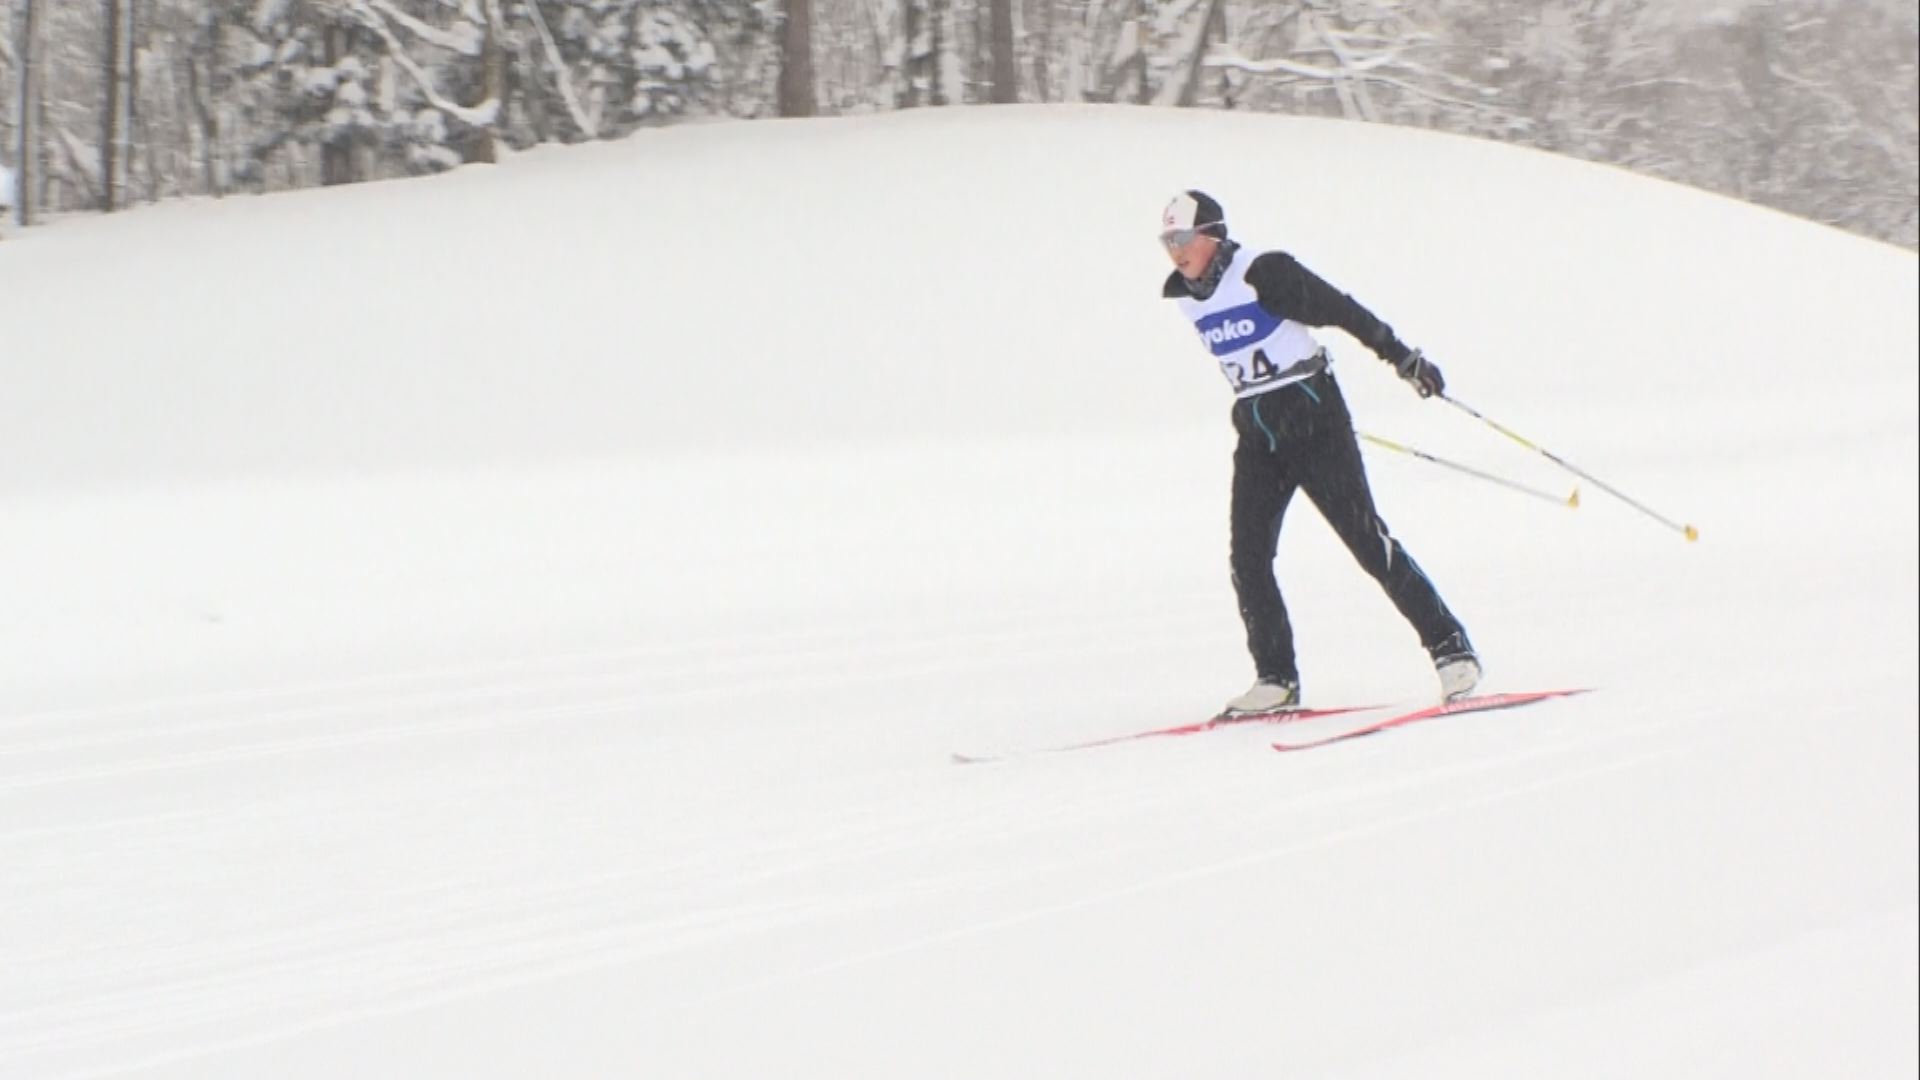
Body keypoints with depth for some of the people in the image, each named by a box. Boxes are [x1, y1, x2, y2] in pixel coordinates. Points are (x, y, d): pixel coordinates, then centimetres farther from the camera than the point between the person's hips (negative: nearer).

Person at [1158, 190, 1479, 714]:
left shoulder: (1264, 273, -16)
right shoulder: (1184, 295, 4)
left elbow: (1342, 311, -12)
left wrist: (1401, 356, -10)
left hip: (1313, 418, -6)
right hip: (1256, 434, 6)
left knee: (1365, 537, -9)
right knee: (1248, 556, -4)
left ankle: (1450, 646, -4)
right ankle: (1276, 679, 5)